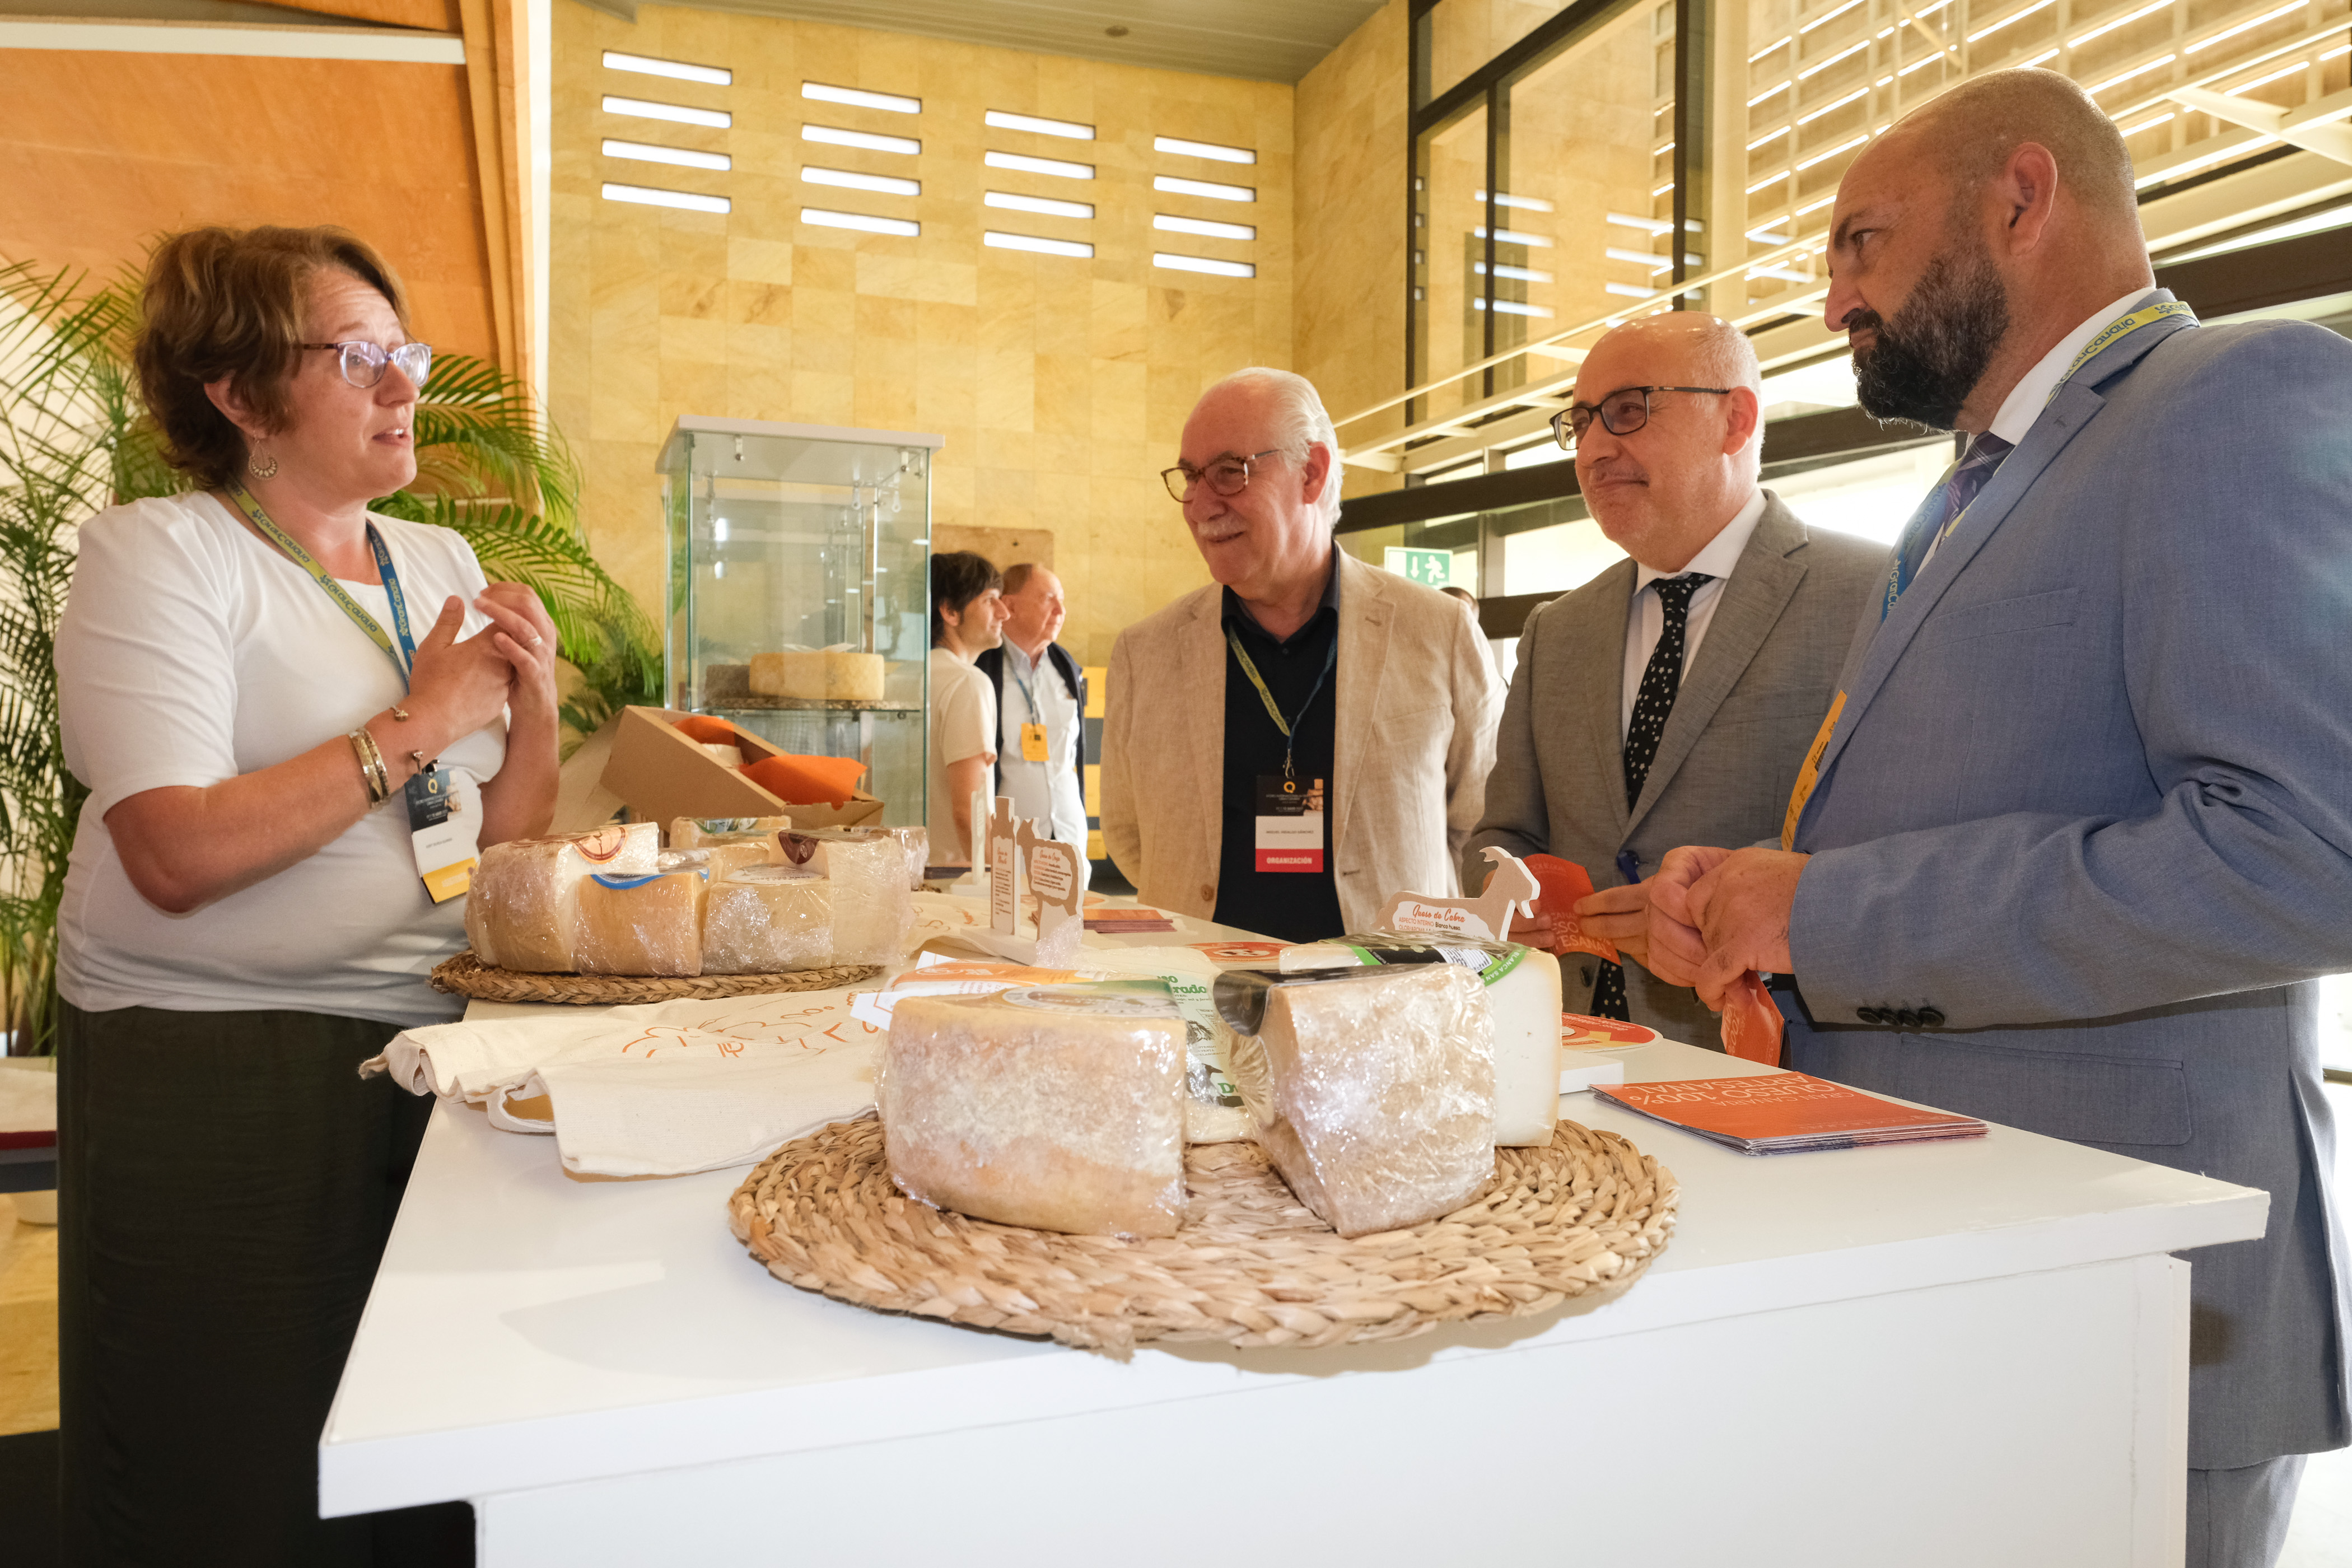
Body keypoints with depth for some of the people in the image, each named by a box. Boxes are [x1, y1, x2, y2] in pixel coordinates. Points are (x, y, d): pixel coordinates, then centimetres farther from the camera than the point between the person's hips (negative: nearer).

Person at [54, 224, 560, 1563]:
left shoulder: (443, 566, 11)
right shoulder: (156, 553, -6)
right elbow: (177, 859, -20)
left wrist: (535, 712, -5)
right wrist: (416, 726, -15)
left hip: (435, 1042, 5)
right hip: (215, 1068, -5)